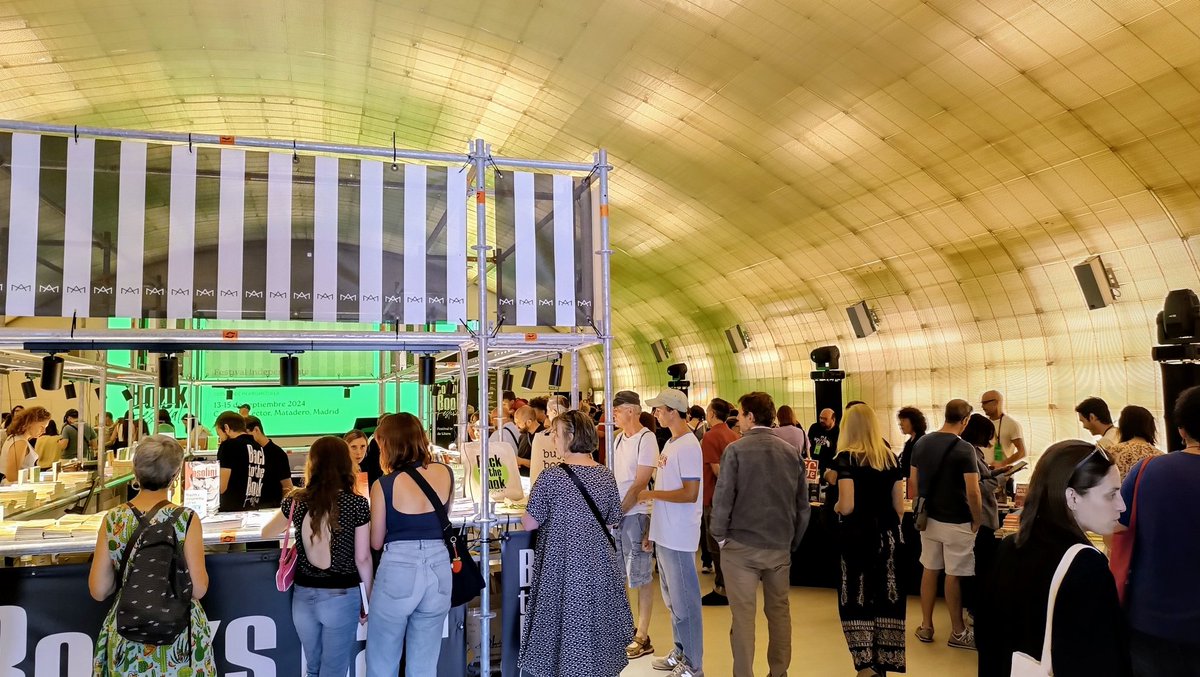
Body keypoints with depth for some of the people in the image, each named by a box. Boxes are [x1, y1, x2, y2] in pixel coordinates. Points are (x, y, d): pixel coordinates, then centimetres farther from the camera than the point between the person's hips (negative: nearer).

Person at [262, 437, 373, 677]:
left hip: (303, 596, 4)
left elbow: (267, 534, 16)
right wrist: (370, 599, 3)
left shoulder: (296, 501, -2)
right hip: (341, 597, -3)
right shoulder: (357, 504, -12)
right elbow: (362, 558, -8)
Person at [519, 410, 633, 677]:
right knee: (597, 625, 17)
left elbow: (530, 523, -10)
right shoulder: (606, 476, 0)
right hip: (599, 565, 4)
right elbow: (612, 523, 9)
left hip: (563, 567, -4)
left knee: (566, 629, 8)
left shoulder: (551, 476, -15)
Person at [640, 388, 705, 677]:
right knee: (672, 599, 19)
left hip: (678, 538, -9)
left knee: (684, 601, 2)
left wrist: (651, 494, -14)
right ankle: (680, 652, 32)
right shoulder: (671, 443, 11)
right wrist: (653, 529, 17)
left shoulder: (688, 446, -17)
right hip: (664, 534, 9)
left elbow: (689, 494, -23)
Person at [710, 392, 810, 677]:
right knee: (779, 610, 16)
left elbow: (723, 497, -12)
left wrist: (720, 535, 1)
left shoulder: (736, 449, -10)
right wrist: (792, 541, 16)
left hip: (741, 545, -4)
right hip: (780, 546, 4)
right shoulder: (791, 451, 4)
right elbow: (802, 504, 7)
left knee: (743, 615, 2)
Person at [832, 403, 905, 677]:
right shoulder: (891, 458, 5)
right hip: (888, 537, 5)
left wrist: (835, 507, 2)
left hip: (858, 537, -5)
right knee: (887, 597, 10)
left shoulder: (846, 458, -11)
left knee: (858, 600, 3)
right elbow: (899, 506, 7)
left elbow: (847, 506, -19)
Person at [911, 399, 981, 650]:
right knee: (953, 576, 4)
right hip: (956, 522, -5)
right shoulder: (964, 449, -18)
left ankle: (926, 627, 21)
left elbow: (913, 480, 7)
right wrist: (977, 522, -6)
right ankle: (957, 633, 17)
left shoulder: (922, 443, 1)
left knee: (930, 570, 14)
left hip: (928, 518, 5)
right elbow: (972, 492, -19)